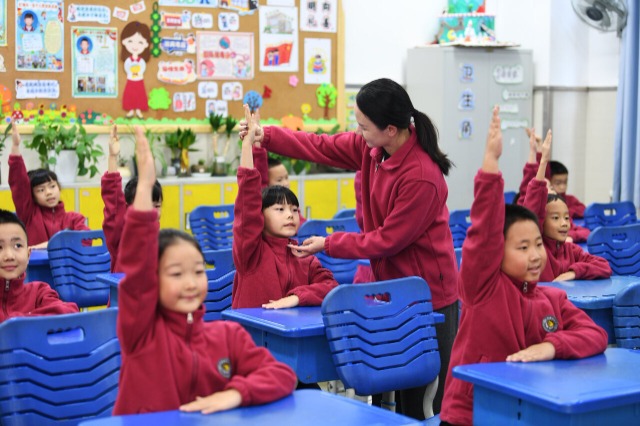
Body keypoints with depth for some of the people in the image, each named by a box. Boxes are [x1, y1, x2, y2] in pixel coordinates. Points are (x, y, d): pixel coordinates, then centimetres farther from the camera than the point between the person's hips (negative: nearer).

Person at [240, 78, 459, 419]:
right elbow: (324, 147, 7)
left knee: (428, 391, 2)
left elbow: (388, 239, -21)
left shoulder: (422, 177, -29)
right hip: (392, 285, 8)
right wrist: (266, 136, -1)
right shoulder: (373, 146, -5)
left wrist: (328, 245, -12)